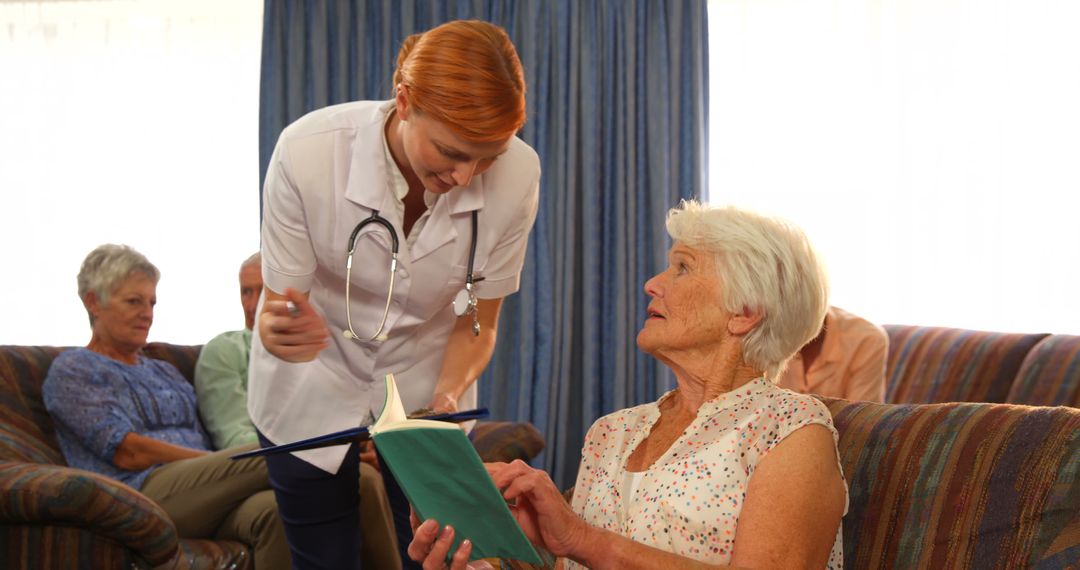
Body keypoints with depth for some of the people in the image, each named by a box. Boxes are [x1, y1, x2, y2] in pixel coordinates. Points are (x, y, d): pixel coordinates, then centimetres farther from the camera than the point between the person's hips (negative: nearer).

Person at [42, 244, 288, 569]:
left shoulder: (165, 372, 32)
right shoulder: (72, 370, 10)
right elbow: (128, 452, -5)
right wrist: (222, 461, -9)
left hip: (203, 502, 6)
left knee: (274, 507, -33)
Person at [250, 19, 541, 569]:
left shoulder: (516, 174, -26)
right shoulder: (307, 152, -31)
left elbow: (477, 326, -11)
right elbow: (279, 308, -20)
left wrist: (445, 401, -30)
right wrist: (281, 332, -44)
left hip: (427, 384, 1)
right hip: (316, 387, -1)